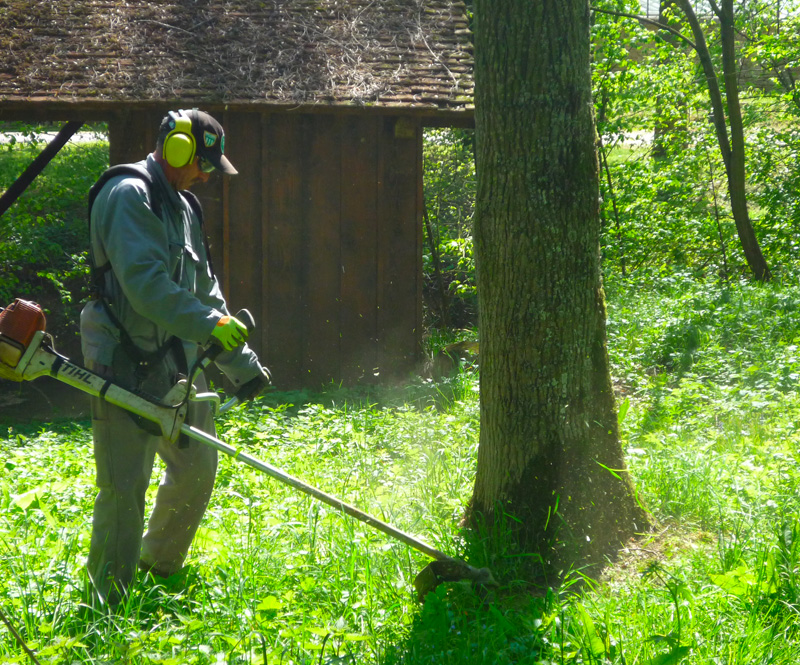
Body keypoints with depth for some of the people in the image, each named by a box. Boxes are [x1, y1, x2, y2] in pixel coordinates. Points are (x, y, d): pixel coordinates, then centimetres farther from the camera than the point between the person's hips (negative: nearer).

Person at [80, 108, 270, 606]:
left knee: (197, 469, 16)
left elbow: (203, 288, 23)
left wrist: (240, 363, 22)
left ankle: (161, 565, 35)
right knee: (124, 485, -8)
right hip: (126, 364, -9)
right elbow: (145, 283, -26)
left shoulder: (182, 206, 18)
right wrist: (210, 324, -28)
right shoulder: (128, 196, -13)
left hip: (177, 360, 9)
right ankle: (107, 606, 0)